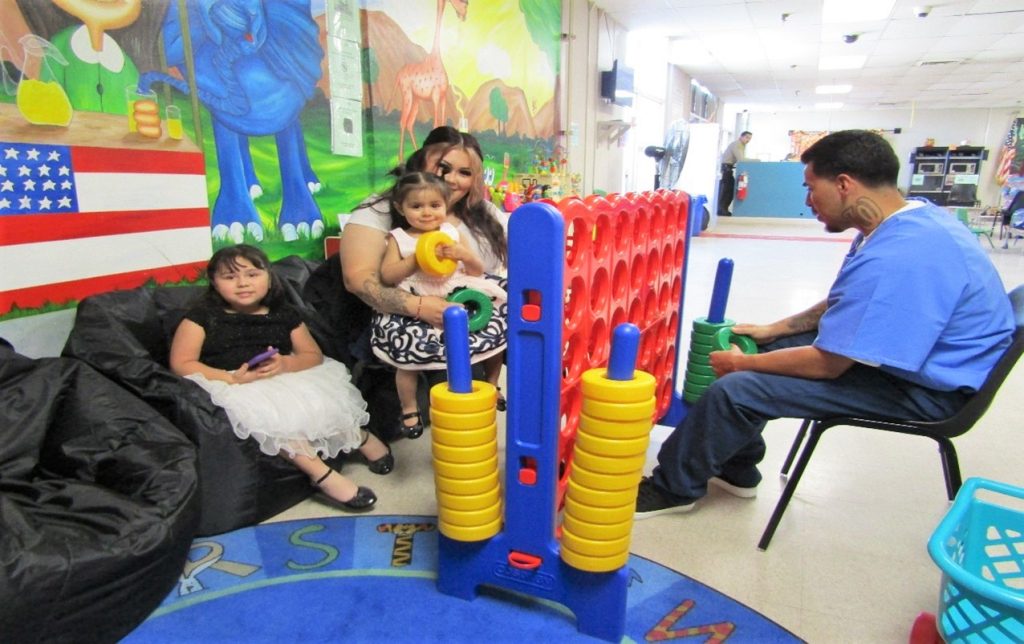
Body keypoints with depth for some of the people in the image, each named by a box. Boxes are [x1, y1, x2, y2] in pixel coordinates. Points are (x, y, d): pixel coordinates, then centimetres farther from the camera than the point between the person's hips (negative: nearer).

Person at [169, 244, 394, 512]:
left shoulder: (283, 313, 10)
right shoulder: (203, 316, 2)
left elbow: (314, 356, 6)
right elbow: (181, 364, -6)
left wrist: (285, 364, -18)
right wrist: (233, 379, -23)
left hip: (286, 380, 4)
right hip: (231, 388, -3)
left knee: (319, 399, -22)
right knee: (265, 412, -33)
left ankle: (360, 437, 5)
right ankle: (321, 473, -29)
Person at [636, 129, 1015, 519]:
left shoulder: (896, 258, -31)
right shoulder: (910, 217, 3)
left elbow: (826, 364, -26)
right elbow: (842, 305, 14)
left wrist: (743, 364, -12)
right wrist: (772, 330, 9)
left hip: (927, 388, -10)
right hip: (912, 351, 10)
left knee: (735, 389, -21)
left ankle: (674, 488, 2)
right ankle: (736, 470, 22)